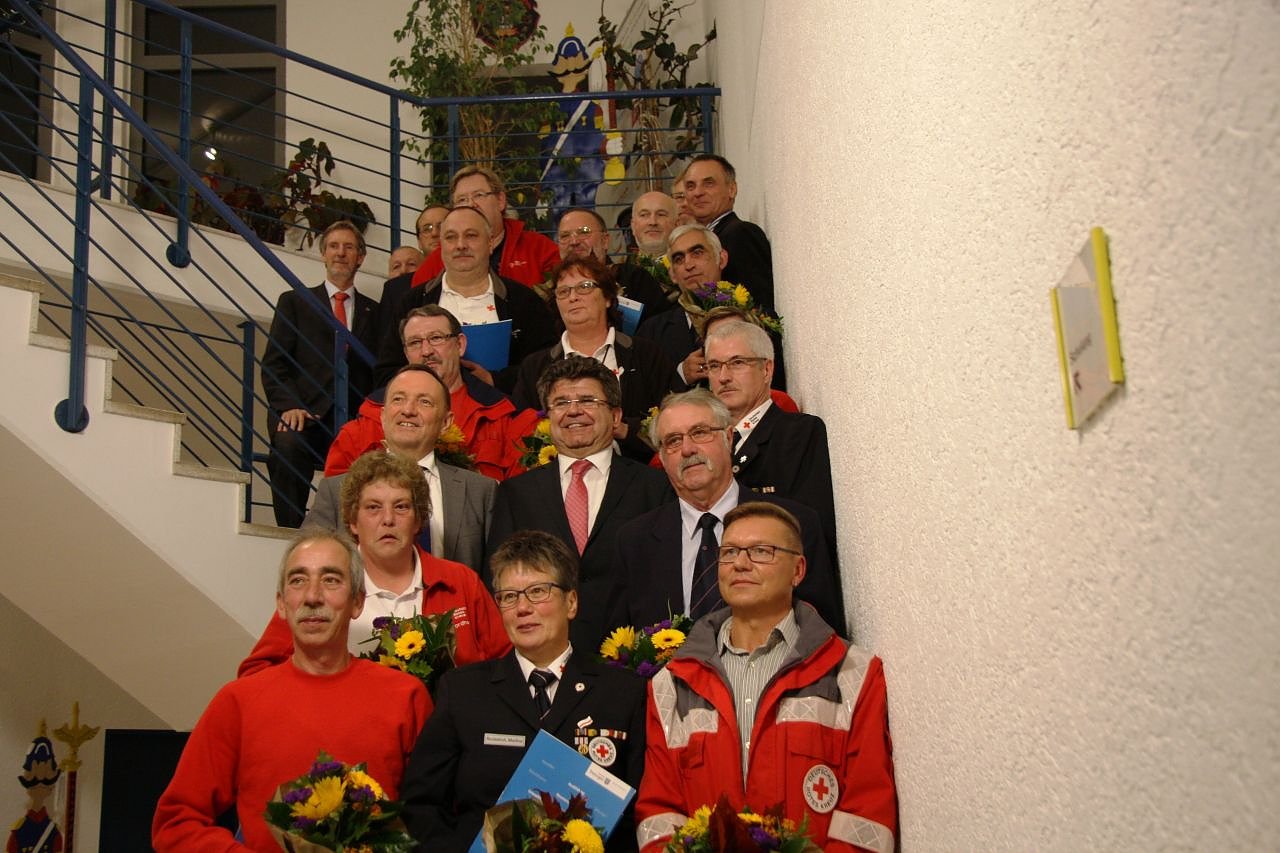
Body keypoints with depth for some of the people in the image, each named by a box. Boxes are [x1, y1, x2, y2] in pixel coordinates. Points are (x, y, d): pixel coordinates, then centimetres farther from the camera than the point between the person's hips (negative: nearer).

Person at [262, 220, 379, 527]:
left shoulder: (373, 311, 22)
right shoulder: (293, 302, 18)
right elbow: (273, 364, 9)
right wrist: (289, 406, -10)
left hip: (355, 418, 1)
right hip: (305, 414, 0)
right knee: (287, 444, -35)